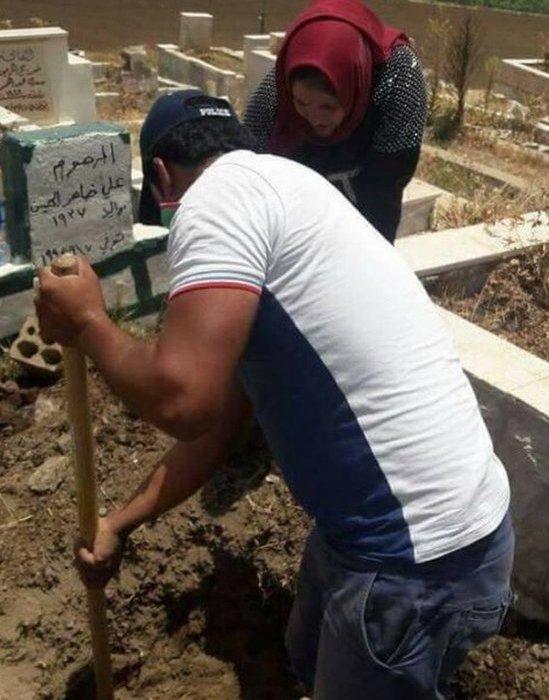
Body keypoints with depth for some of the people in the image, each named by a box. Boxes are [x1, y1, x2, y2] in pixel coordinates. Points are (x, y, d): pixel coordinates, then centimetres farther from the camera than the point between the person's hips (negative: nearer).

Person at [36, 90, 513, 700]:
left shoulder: (220, 192, -16)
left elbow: (181, 399, -27)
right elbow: (217, 422, 19)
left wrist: (85, 322, -7)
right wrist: (120, 522, 26)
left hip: (418, 556, -9)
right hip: (387, 522, 9)